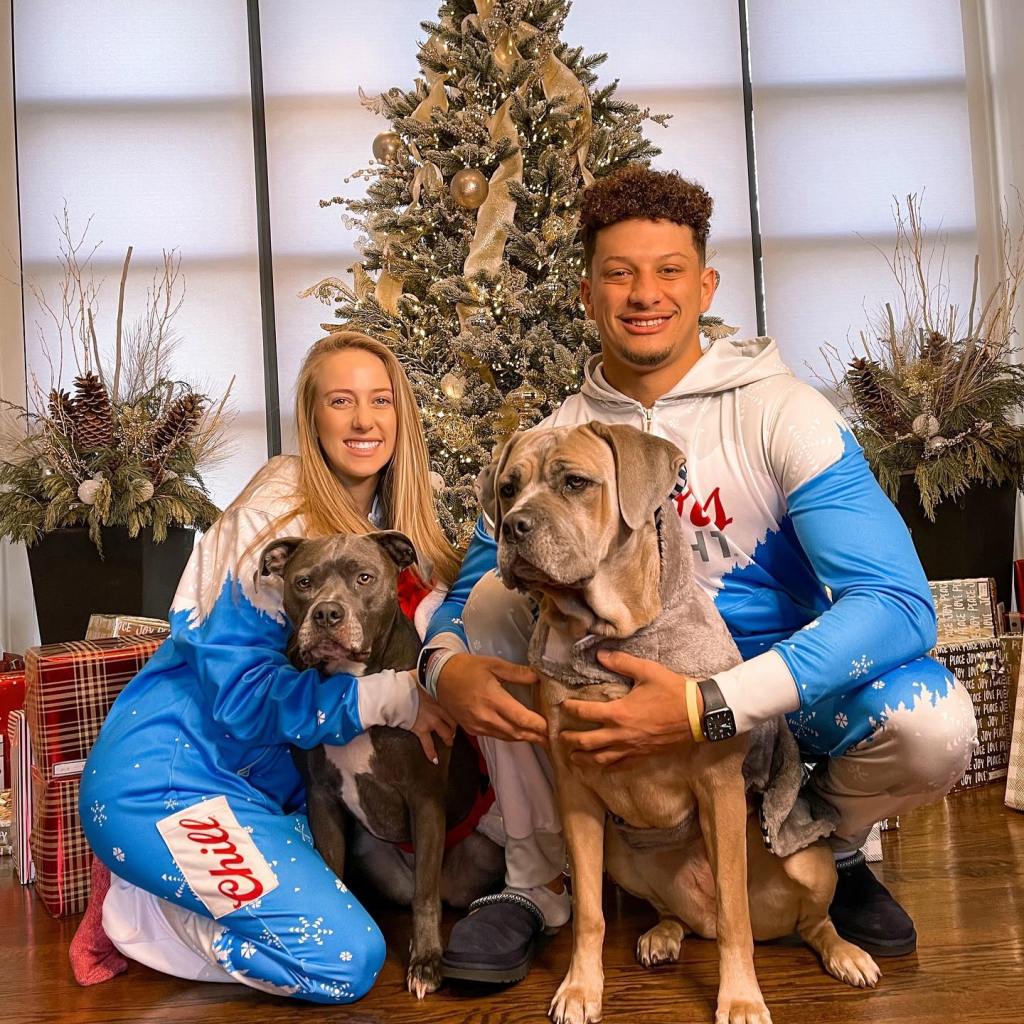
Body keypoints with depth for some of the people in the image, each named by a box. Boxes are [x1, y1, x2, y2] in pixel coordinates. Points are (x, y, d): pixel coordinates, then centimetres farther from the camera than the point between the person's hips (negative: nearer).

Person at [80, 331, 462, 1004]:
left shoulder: (394, 521, 3)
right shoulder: (275, 519, -20)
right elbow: (241, 694, -23)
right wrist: (393, 697, -24)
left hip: (272, 772, 8)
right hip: (167, 777, -8)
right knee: (346, 961, -17)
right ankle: (142, 908, 5)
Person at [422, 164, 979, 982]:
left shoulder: (781, 414, -17)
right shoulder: (552, 441, -5)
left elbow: (900, 604, -27)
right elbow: (465, 598, -1)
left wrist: (707, 706, -40)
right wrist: (447, 665, -28)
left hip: (784, 683, -2)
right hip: (634, 690, 3)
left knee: (932, 723, -31)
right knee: (495, 597, -17)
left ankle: (830, 845, 7)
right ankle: (539, 883, -3)